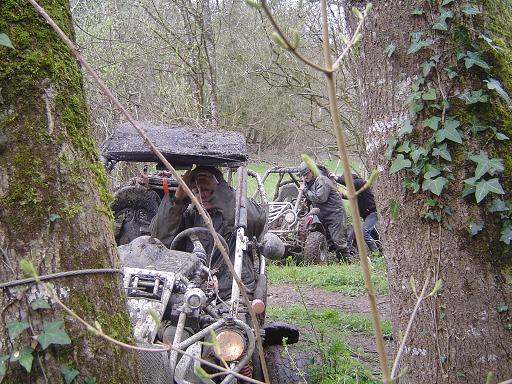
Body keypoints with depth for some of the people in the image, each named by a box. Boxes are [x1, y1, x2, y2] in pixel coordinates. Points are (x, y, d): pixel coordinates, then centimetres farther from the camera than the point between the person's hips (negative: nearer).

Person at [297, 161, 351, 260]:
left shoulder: (321, 181, -13)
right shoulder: (307, 183, 16)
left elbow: (320, 198, -25)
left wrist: (305, 191, -17)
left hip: (334, 213, -10)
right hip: (322, 216, 10)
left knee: (338, 239, -12)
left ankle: (347, 258, -4)